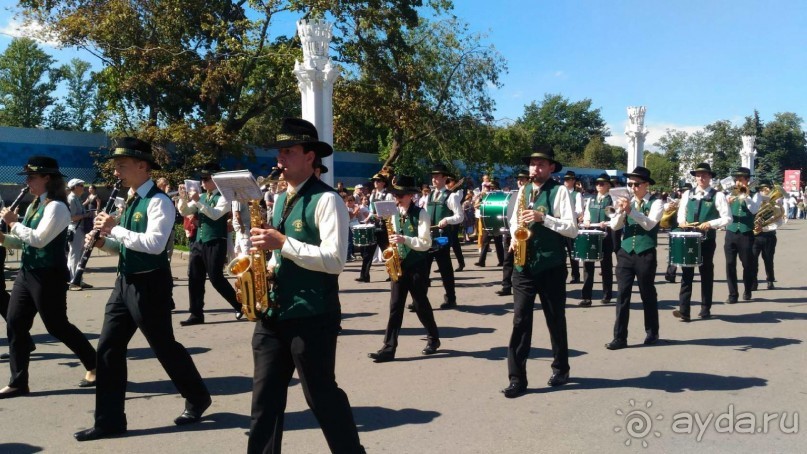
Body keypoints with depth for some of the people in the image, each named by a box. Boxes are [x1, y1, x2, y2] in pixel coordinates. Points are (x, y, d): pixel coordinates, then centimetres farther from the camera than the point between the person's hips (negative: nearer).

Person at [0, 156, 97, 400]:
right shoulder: (34, 205, 15)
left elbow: (39, 239, -24)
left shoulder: (56, 207, -15)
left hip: (48, 276, -9)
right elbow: (24, 241, 20)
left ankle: (94, 365, 17)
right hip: (27, 272, 9)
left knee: (57, 326, -1)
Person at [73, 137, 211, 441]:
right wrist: (104, 242, 1)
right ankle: (110, 420, 15)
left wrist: (115, 228, -19)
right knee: (108, 348, 6)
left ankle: (198, 398, 25)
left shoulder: (158, 201, -14)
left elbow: (154, 244, -27)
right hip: (125, 282, 9)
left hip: (149, 285, -9)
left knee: (164, 346, 4)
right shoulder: (130, 201, 13)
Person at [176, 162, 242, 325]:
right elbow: (185, 212, 10)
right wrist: (183, 199, -9)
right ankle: (196, 314, 12)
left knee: (216, 277, -7)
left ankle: (240, 305, 11)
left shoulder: (223, 197, -6)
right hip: (199, 242, 7)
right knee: (194, 278, 5)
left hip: (215, 243, -7)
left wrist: (197, 201, -25)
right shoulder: (202, 197, 14)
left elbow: (215, 214, -22)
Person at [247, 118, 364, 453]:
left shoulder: (326, 200, -12)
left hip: (312, 316, -8)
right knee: (265, 397, 11)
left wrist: (283, 242, -23)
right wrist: (270, 267, 3)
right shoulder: (280, 200, 15)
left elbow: (335, 260, -21)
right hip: (274, 313, 8)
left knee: (321, 395, 5)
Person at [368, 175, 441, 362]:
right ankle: (389, 347, 0)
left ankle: (433, 339, 27)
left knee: (421, 304, 7)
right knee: (395, 306, 1)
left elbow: (426, 243, -15)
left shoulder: (420, 213, -10)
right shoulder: (395, 213, 9)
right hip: (399, 265, 5)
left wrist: (404, 239, -26)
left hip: (416, 266, -5)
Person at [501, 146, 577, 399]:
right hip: (523, 265, 4)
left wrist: (542, 218, -21)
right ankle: (517, 378, 2)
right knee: (520, 320, -1)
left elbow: (572, 229, -12)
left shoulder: (559, 191, -6)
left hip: (551, 266, -4)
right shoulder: (523, 190, 11)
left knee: (555, 319, 11)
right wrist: (514, 237, 1)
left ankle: (560, 368, 30)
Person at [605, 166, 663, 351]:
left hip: (645, 255, -3)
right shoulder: (628, 202, 8)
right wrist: (621, 210, -19)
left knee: (648, 294, 9)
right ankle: (619, 337, 4)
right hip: (625, 253, 4)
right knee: (622, 294, 1)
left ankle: (652, 333, 26)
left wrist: (630, 210, -30)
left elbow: (649, 224, -20)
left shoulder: (656, 203, -4)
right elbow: (614, 226, -1)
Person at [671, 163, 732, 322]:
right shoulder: (687, 194, 9)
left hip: (707, 239, -2)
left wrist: (710, 224, -20)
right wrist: (682, 221, -7)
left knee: (706, 273, 10)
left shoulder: (718, 196, -3)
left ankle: (706, 308, 22)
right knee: (686, 273, -3)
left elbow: (727, 218, -6)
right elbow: (681, 213, 15)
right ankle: (684, 310, -5)